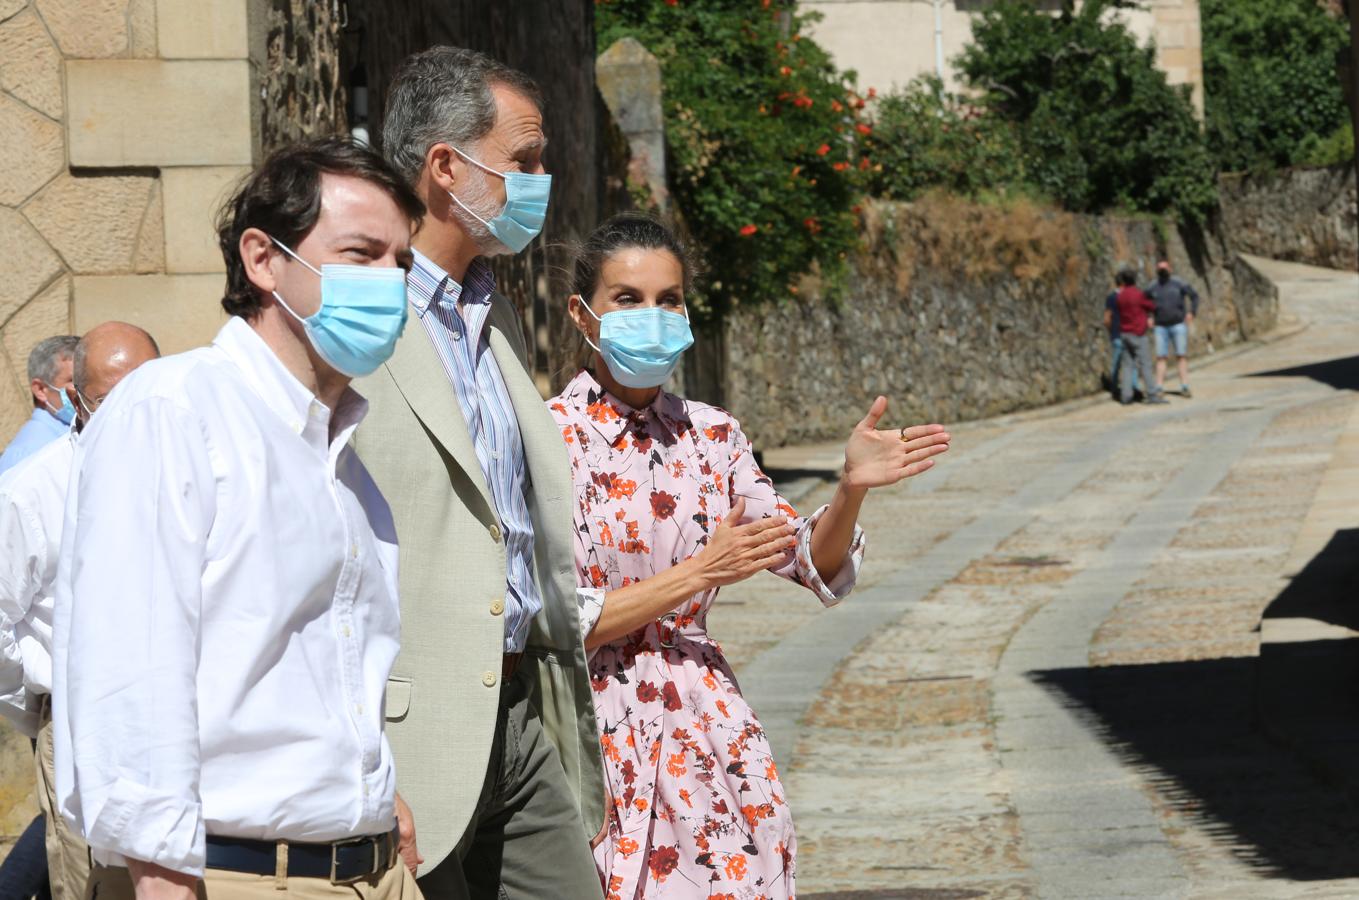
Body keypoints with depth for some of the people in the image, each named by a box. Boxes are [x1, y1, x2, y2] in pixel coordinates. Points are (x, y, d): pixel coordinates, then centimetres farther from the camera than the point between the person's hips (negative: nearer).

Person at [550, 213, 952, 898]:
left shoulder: (709, 436, 7)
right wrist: (700, 573, -16)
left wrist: (851, 488, -12)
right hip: (600, 736, -5)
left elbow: (816, 565, 7)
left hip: (713, 738, 5)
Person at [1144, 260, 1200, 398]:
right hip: (1161, 327, 1)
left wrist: (1192, 312, -6)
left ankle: (1184, 387, -4)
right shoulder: (1152, 287, 3)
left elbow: (1194, 296, 5)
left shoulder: (1178, 283, -2)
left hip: (1179, 324, -1)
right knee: (1160, 357, -3)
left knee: (1182, 356, -4)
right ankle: (1159, 388, -3)